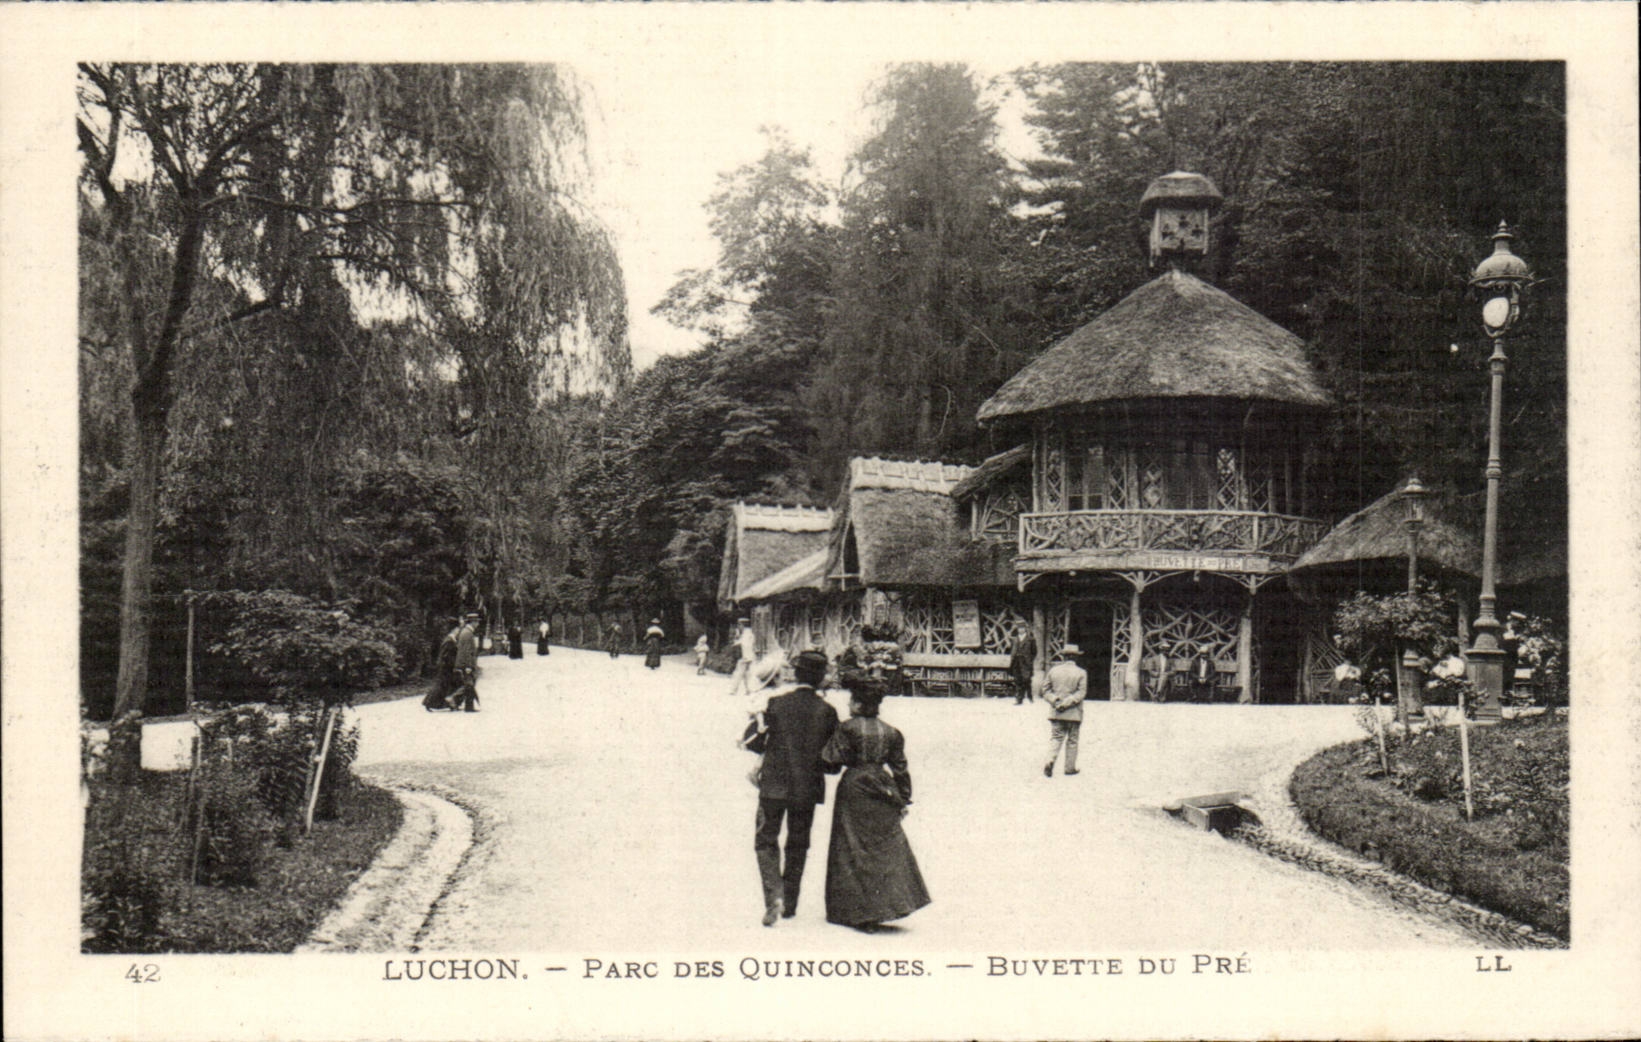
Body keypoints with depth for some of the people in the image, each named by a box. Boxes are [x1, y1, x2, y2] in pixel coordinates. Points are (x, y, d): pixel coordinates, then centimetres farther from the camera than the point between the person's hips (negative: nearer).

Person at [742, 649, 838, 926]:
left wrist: (758, 721, 15)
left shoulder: (777, 704, -9)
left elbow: (755, 744, -3)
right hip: (808, 788, 2)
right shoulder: (827, 711, -4)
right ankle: (790, 904, 20)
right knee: (797, 845, 15)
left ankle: (774, 895, -11)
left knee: (766, 841, 8)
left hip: (774, 786, -2)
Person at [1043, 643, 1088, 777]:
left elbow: (1046, 689, 3)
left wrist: (1055, 701, -6)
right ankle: (1070, 768, 13)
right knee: (1072, 741, 9)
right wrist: (1067, 703, -15)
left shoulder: (1054, 670, 5)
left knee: (1056, 738, 6)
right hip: (1074, 713, -2)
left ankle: (1050, 760, -17)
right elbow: (1081, 692, -11)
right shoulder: (1081, 673, -3)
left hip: (1056, 713, 2)